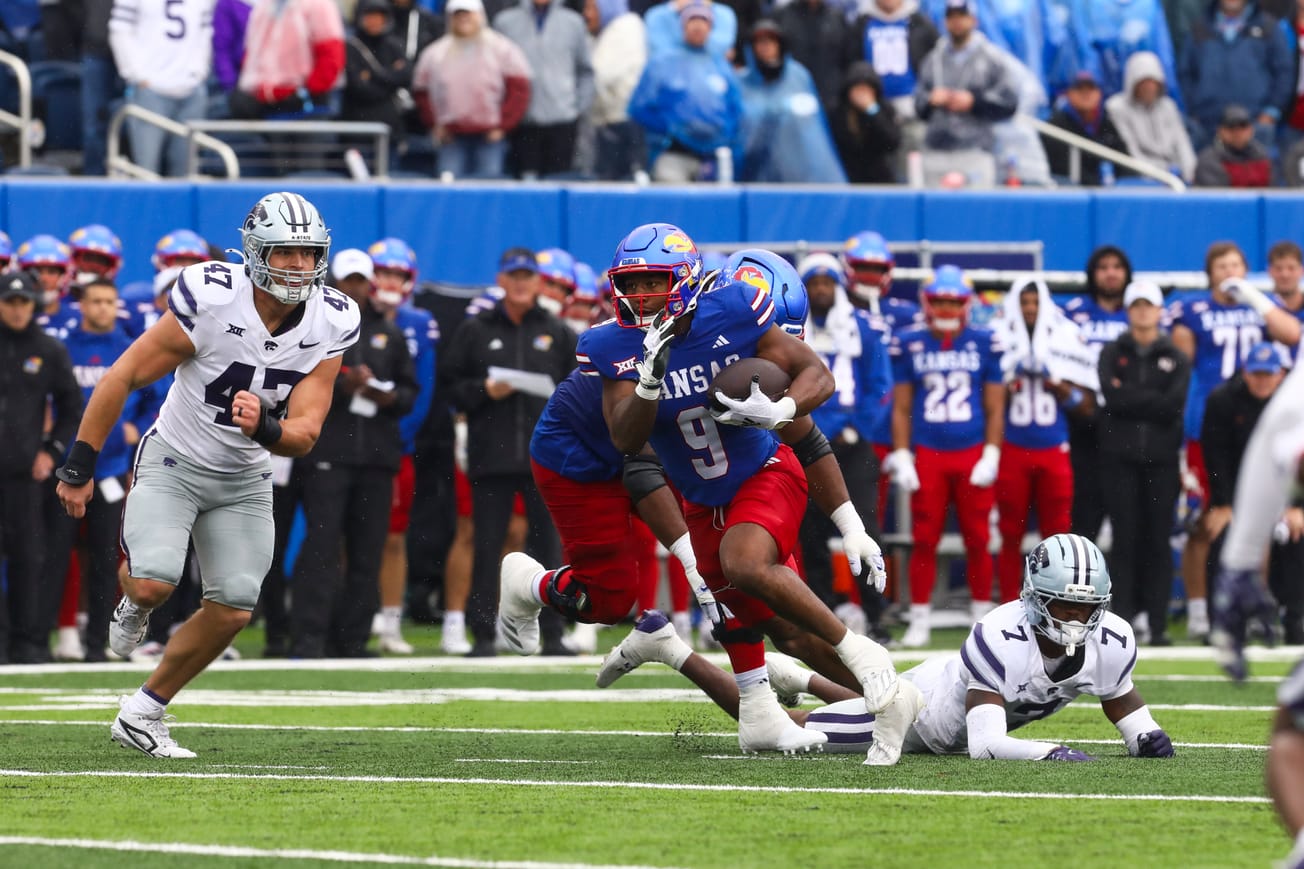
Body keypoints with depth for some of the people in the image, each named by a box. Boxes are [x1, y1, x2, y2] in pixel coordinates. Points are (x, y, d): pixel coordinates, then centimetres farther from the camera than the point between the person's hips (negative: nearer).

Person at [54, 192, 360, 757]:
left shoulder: (330, 325, -12)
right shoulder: (212, 303, -25)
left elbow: (304, 434, -13)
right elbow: (123, 377, -16)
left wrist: (264, 426, -36)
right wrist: (79, 467, -13)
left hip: (244, 478, 4)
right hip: (173, 462, -4)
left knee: (232, 611, -3)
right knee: (154, 583, -25)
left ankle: (142, 714, 15)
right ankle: (134, 605, 14)